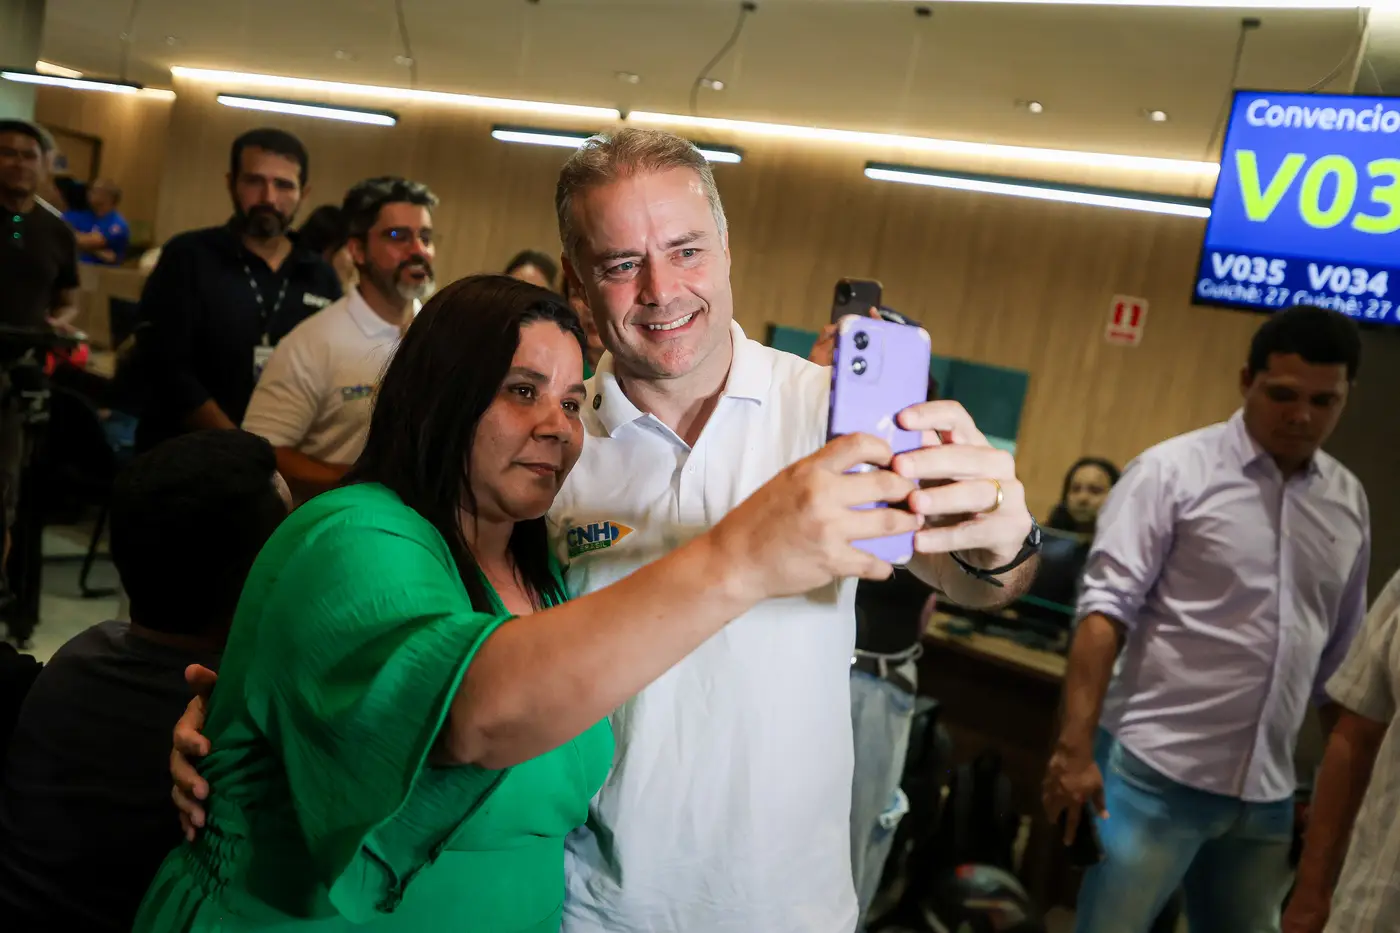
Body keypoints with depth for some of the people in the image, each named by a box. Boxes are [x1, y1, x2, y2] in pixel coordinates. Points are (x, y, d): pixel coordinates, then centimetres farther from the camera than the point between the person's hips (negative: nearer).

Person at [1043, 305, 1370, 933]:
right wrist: (1075, 747, -17)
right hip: (1155, 773, -5)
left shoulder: (1349, 501, 9)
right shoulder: (1173, 471, -7)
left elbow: (1338, 660, 15)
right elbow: (1106, 609, -12)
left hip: (1267, 794, 5)